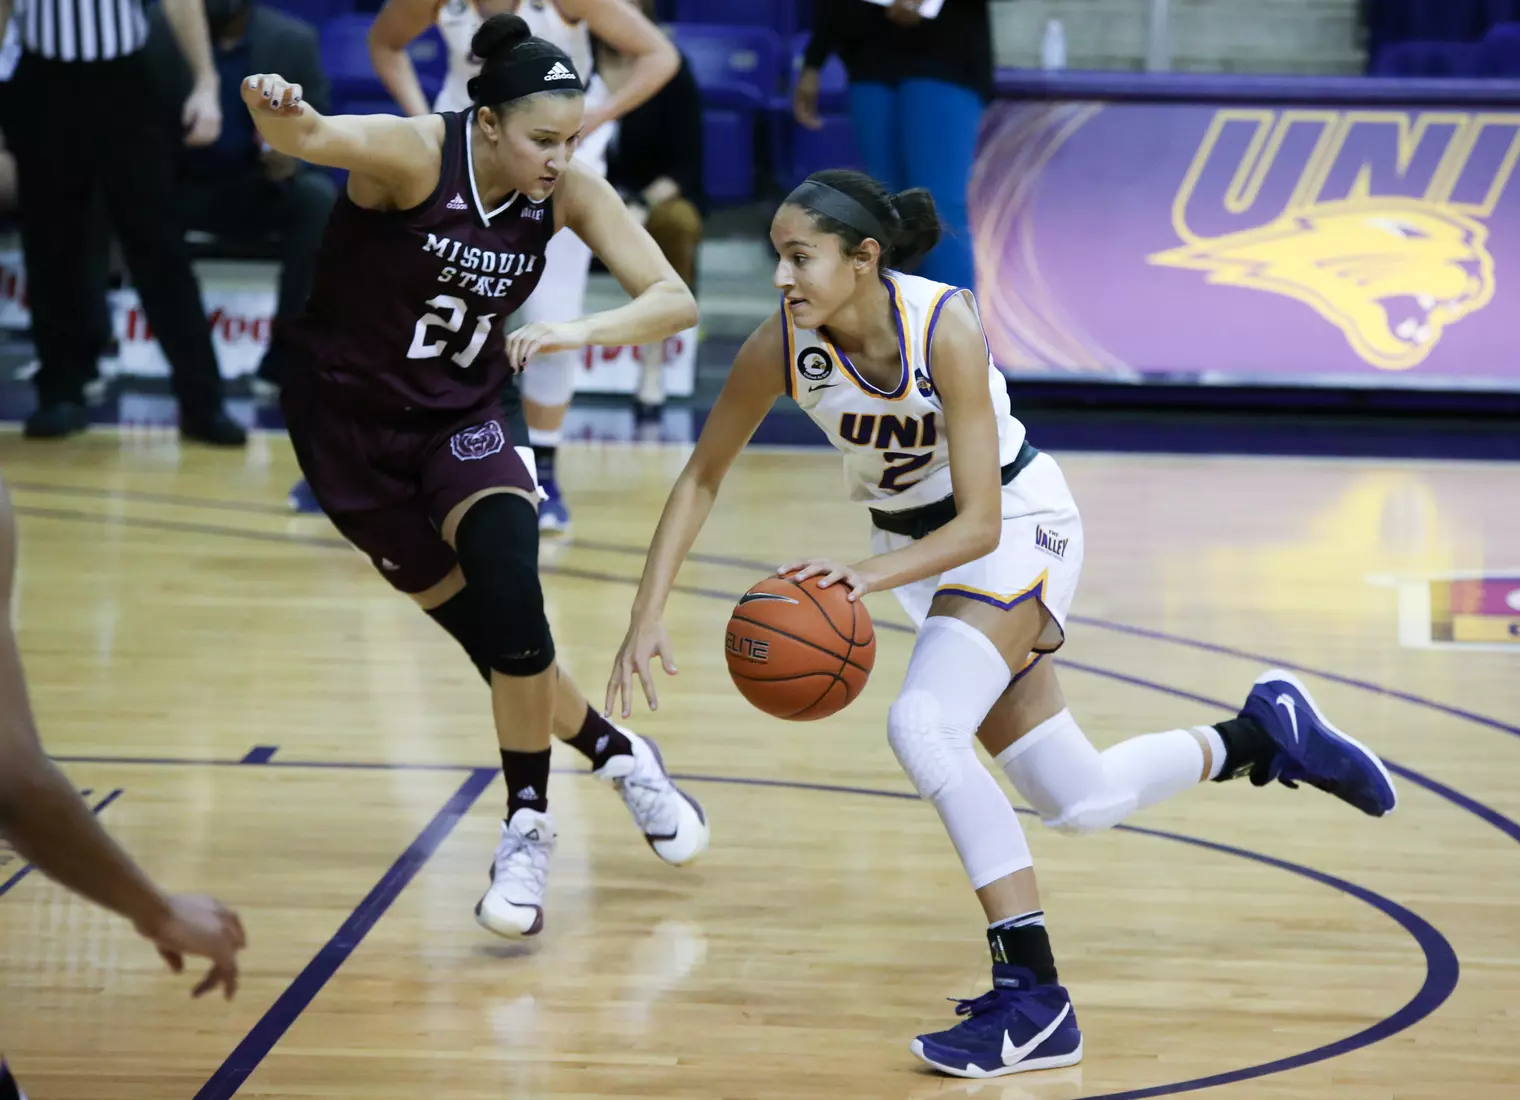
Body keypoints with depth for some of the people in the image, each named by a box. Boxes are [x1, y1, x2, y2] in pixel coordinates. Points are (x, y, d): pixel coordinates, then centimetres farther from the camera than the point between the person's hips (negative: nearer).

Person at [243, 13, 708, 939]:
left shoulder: (568, 191, -13)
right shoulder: (412, 154, -25)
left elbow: (675, 301, -16)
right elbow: (307, 136, -44)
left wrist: (582, 332, -34)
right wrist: (275, 109, -69)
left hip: (464, 418, 2)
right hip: (350, 424, -2)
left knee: (510, 606, -23)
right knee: (491, 635, 1)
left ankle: (528, 828, -4)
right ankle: (619, 755, 28)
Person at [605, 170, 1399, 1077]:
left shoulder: (945, 328, -30)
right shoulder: (782, 347, -19)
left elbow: (980, 524, -31)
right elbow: (701, 480, -6)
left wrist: (870, 577, -46)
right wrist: (649, 615, -15)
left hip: (1019, 525, -5)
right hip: (919, 542, 5)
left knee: (922, 726, -29)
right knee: (1082, 801, 7)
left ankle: (1035, 1001, -24)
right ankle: (1264, 732, 32)